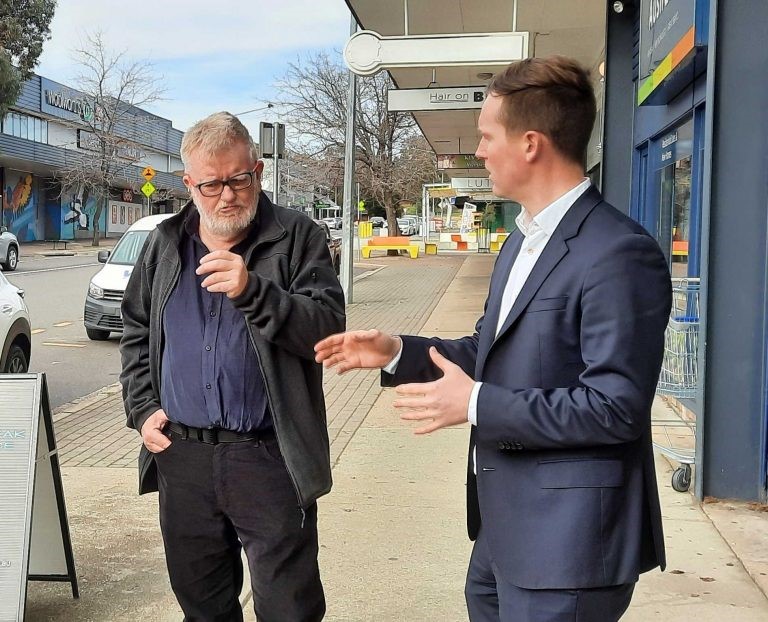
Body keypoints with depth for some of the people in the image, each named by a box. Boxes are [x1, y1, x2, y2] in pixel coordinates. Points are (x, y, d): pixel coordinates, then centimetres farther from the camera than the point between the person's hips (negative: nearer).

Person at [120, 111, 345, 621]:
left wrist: (253, 291, -27)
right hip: (182, 455, 4)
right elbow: (137, 333, 19)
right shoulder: (164, 244, 9)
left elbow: (328, 327, -14)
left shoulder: (298, 238, -4)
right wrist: (143, 408, 7)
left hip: (270, 458, -4)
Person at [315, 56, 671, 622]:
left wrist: (476, 404, -22)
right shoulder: (522, 242, 12)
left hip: (566, 535, -10)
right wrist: (397, 352, 5)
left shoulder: (619, 254, -22)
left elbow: (616, 407, -25)